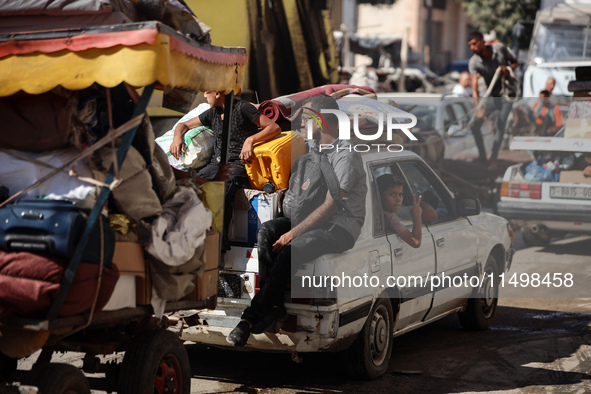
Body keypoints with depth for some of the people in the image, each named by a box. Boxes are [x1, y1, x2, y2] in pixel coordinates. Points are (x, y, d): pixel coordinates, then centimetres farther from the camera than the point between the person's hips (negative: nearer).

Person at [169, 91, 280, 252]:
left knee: (223, 189, -38)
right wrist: (177, 137, 9)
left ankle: (220, 244, -39)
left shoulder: (242, 108, -1)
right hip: (216, 163, 6)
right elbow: (184, 125, 33)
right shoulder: (212, 113, 20)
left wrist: (250, 140, -23)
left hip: (238, 162, -6)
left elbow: (275, 128, -8)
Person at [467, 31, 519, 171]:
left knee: (500, 126, -12)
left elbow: (515, 62, 3)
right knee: (475, 124, -7)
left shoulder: (500, 48, -14)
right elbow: (474, 87, -26)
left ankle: (493, 159, -4)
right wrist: (478, 108, -40)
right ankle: (482, 154, 13)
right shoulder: (474, 63, -17)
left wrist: (508, 68, -21)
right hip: (491, 96, 2)